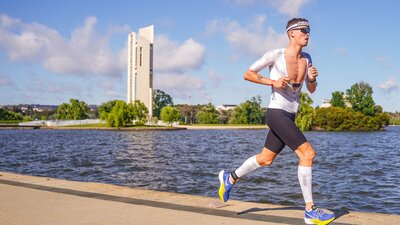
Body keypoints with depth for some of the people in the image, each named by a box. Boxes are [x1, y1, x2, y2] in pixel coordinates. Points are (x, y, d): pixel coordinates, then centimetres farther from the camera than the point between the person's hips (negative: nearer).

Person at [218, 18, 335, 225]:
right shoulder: (275, 55, -11)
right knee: (307, 153, -17)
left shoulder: (306, 58, 7)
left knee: (265, 159, 18)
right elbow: (247, 74, -4)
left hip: (289, 117, 8)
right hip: (276, 113, -8)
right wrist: (272, 82, -16)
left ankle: (230, 178, 40)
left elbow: (311, 90, 14)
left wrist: (312, 78, -8)